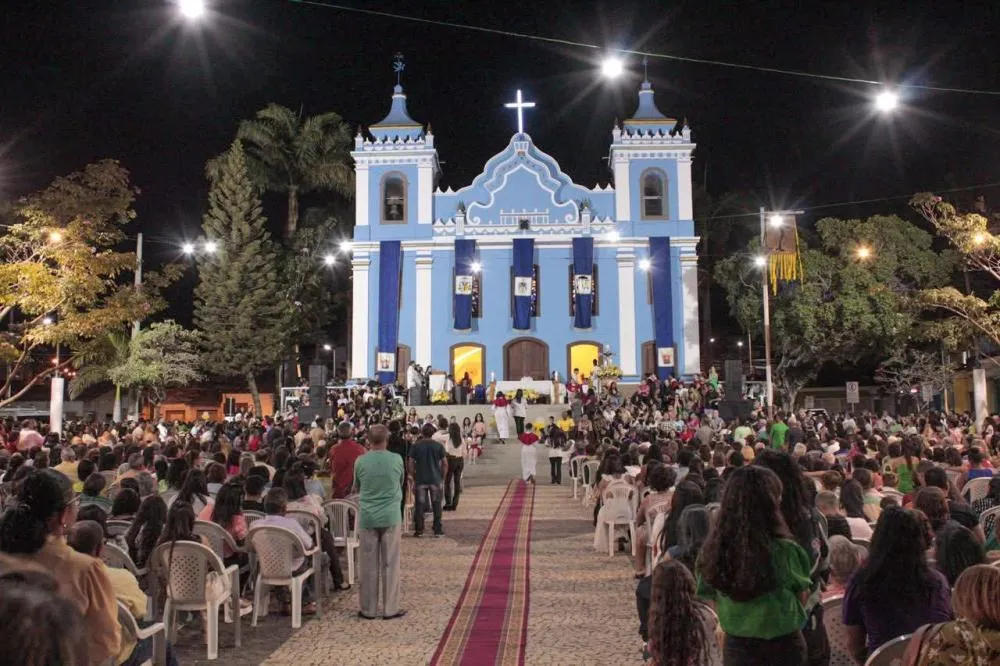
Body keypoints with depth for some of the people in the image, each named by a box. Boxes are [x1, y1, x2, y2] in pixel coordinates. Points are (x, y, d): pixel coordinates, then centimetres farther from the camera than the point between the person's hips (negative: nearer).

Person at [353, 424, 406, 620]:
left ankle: (368, 609, 16)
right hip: (391, 517, 0)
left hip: (367, 518, 1)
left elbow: (358, 487, 9)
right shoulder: (397, 460, -6)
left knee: (368, 565, 9)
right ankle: (390, 608, 11)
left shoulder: (360, 462, -6)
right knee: (390, 564, 7)